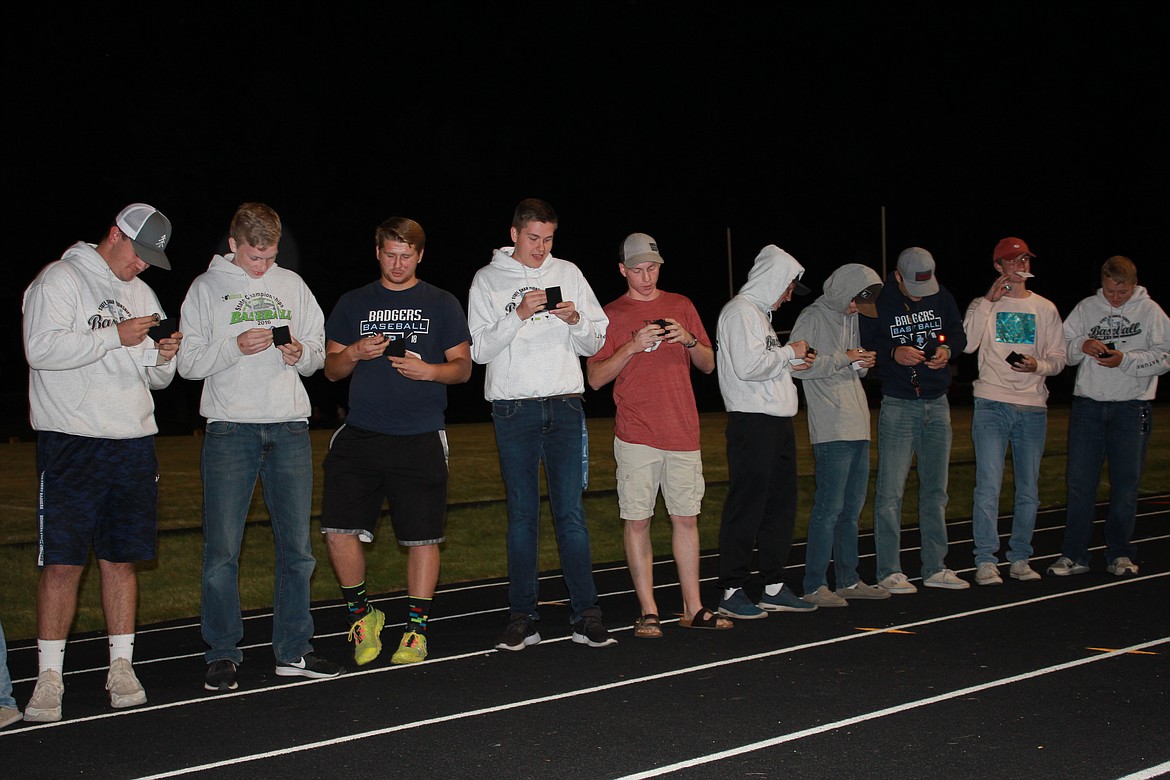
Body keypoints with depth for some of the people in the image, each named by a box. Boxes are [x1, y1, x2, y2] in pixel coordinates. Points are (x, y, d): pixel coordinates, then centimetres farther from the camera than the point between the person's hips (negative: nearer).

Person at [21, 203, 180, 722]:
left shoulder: (141, 295, 19)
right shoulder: (58, 280, -1)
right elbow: (42, 348, -16)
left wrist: (163, 358, -4)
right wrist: (115, 336, -14)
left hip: (134, 444, 6)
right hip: (71, 443, -6)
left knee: (122, 558, 8)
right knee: (62, 562, -6)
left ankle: (122, 668, 15)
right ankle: (49, 677, 1)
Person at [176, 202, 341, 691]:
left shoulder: (293, 285, 13)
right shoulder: (206, 288, 4)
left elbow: (319, 352, 15)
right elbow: (187, 362, -1)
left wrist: (302, 354, -7)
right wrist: (236, 346, -16)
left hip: (290, 429, 3)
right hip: (229, 429, -3)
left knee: (297, 545, 5)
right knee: (222, 548, -4)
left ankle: (293, 650, 15)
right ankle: (223, 652, 8)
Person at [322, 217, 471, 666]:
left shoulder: (442, 305, 10)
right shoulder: (353, 304, 14)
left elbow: (463, 367, 8)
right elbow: (331, 369, 13)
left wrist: (429, 370, -12)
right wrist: (356, 353, -8)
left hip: (420, 438, -1)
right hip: (360, 435, 1)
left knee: (422, 536, 0)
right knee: (338, 529, -8)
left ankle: (416, 628, 14)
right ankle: (361, 614, 14)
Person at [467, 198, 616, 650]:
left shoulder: (568, 274, 11)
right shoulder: (488, 280, 5)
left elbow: (595, 344, 11)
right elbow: (479, 349, -3)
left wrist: (577, 321, -10)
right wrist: (518, 315, -15)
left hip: (565, 406, 1)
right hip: (513, 409, -1)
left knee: (571, 512, -2)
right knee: (522, 514, 3)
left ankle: (586, 615, 1)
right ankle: (522, 617, 8)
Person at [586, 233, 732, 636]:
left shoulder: (681, 306, 13)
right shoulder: (611, 315, 4)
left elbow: (709, 365, 14)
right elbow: (595, 378, -2)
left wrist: (690, 341, -5)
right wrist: (632, 346, -14)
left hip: (683, 432, 3)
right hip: (636, 435, -3)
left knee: (686, 517, 5)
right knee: (637, 521, -2)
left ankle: (693, 608, 13)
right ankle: (648, 612, 4)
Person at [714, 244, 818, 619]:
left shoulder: (760, 313, 22)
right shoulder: (740, 311, -9)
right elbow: (748, 367, -21)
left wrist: (792, 364, 10)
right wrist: (789, 353, -8)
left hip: (777, 421, 10)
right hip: (751, 421, -10)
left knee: (781, 504, 12)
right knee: (745, 507, -7)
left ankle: (774, 588, 18)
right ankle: (732, 592, -2)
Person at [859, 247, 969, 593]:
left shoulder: (942, 296, 3)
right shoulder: (879, 301, -8)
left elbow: (959, 334, 12)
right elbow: (862, 346, -6)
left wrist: (946, 350, -9)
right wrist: (893, 353, -23)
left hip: (937, 405, 5)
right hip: (898, 405, -4)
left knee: (935, 489, 11)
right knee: (890, 492, -6)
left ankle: (935, 568, 19)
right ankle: (889, 572, 1)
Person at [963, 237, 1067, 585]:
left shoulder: (1045, 308, 13)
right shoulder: (983, 305, 6)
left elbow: (1059, 358, 12)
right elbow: (967, 344, -11)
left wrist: (1038, 365, -10)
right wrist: (989, 300, -11)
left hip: (1033, 406, 3)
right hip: (992, 404, -3)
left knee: (1029, 489, 7)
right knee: (989, 485, -10)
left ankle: (1020, 559, 16)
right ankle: (985, 561, -6)